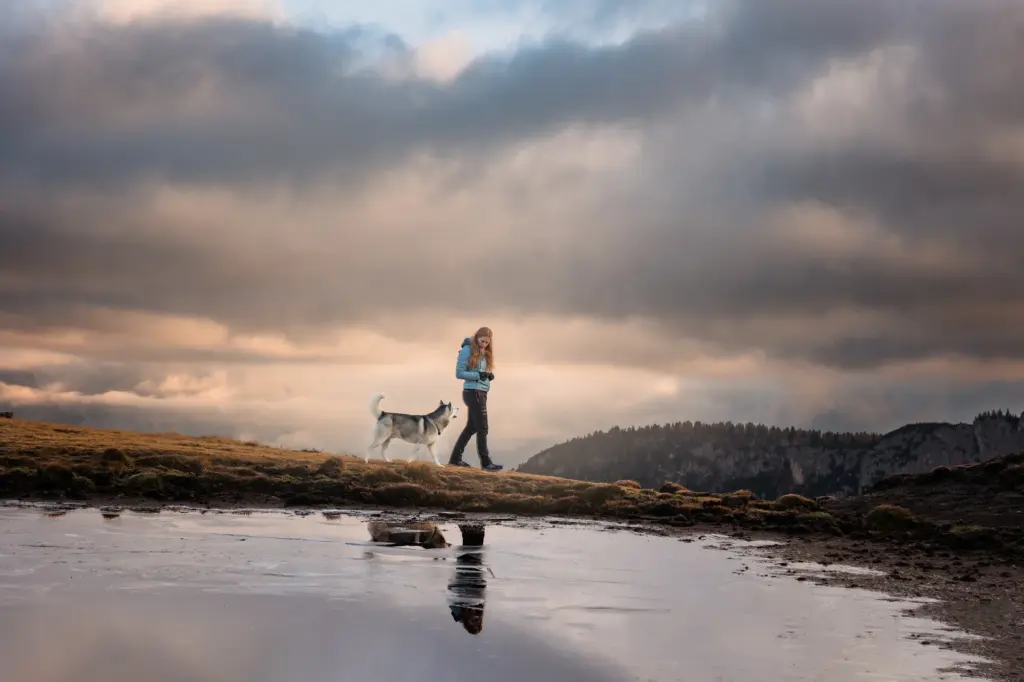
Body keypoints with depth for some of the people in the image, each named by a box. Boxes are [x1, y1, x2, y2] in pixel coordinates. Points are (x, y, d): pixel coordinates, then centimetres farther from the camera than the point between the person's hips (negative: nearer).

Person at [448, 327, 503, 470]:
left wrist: (489, 375, -5)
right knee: (482, 428, -6)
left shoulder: (485, 353, 13)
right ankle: (486, 463, 0)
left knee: (471, 427, 13)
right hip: (473, 392, -8)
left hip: (481, 393, 8)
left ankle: (455, 459, 21)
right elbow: (459, 373, -12)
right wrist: (478, 375, -20)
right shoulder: (467, 350, -9)